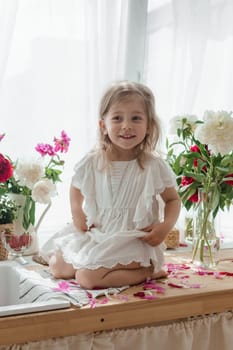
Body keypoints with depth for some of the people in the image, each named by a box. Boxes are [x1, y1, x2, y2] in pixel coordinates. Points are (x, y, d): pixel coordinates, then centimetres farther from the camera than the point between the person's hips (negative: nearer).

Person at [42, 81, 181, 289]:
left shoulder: (154, 166, -13)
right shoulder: (92, 163, -5)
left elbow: (173, 200, -1)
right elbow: (76, 188, 14)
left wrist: (166, 226, -20)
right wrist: (77, 213, -3)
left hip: (133, 239, -5)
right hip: (95, 235, 6)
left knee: (87, 277, -20)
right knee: (57, 267, 9)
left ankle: (148, 271, -2)